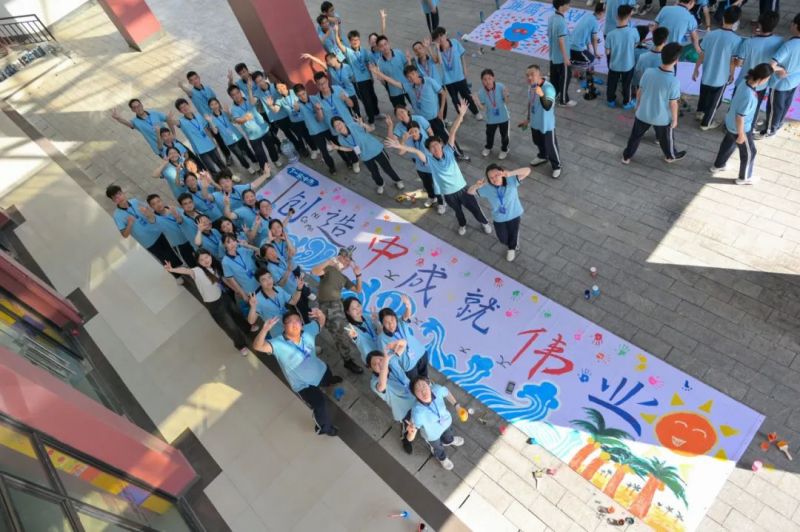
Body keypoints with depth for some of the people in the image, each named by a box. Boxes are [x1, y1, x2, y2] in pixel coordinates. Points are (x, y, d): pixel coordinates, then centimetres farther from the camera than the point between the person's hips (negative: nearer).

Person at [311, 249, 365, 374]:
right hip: (327, 306, -6)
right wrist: (330, 261, -22)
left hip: (338, 305, 6)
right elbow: (314, 272, -20)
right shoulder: (329, 269, 0)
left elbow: (358, 290, 18)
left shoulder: (344, 278, 19)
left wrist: (358, 275, 7)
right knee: (340, 332, -5)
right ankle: (347, 361, 8)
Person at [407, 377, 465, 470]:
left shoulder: (437, 389, -36)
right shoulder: (417, 411, -46)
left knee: (448, 433, 38)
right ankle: (441, 457, 69)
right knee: (437, 447, 32)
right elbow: (410, 438, -41)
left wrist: (456, 405, -4)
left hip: (446, 421, 3)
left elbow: (446, 393, -10)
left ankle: (448, 441, 76)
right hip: (433, 434, -3)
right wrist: (411, 432, -62)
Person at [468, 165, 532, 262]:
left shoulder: (511, 181, -25)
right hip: (498, 218, 1)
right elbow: (469, 192, -16)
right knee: (503, 239, 20)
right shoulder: (487, 188, -22)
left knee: (513, 235, 23)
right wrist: (477, 185, -39)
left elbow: (527, 171, -36)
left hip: (514, 215, -1)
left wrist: (510, 173, -50)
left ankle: (512, 248, 61)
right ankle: (511, 246, 61)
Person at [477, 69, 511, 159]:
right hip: (491, 118, 1)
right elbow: (483, 108, -13)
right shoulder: (481, 92, -21)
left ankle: (504, 149, 45)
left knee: (504, 134, 18)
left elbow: (506, 101, -12)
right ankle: (488, 147, 53)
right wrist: (478, 103, -31)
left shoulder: (500, 87, -23)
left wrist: (505, 95, -32)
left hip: (503, 116, -1)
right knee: (489, 134, 22)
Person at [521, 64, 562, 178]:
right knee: (538, 142, 28)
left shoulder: (548, 88, -32)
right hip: (535, 122, 7)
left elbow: (547, 107, -45)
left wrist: (541, 95, -63)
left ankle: (557, 166, 32)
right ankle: (542, 156, 58)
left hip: (547, 124, -7)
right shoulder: (531, 85, -7)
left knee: (551, 146, 9)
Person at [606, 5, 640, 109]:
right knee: (626, 85, 21)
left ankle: (611, 100, 42)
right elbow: (635, 45, -3)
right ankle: (626, 103, 38)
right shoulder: (634, 31, -21)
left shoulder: (610, 34, -23)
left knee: (612, 83, 24)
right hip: (628, 65, 0)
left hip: (614, 65, 0)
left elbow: (607, 52, -12)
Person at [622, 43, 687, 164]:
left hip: (643, 113, 2)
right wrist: (675, 119, -1)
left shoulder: (648, 72, -18)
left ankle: (627, 156, 39)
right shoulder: (674, 82, -27)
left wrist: (638, 105, 14)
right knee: (666, 139, 24)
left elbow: (639, 92, -5)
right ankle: (670, 156, 47)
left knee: (635, 136, 24)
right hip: (662, 118, -2)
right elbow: (673, 104, -17)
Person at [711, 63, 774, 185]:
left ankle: (717, 166, 52)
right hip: (740, 128, -8)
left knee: (728, 144, 30)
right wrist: (741, 134, -17)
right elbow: (740, 117, -29)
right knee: (749, 152, 14)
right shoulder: (749, 95, -37)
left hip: (730, 123, 8)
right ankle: (744, 177, 33)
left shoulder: (746, 83, -11)